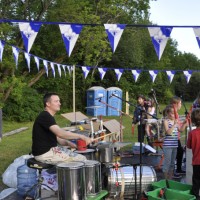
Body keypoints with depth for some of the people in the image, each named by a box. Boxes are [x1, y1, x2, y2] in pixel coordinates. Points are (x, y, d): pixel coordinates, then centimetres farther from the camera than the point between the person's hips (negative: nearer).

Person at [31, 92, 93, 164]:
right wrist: (81, 136, -34)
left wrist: (68, 143, 0)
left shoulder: (49, 117, 15)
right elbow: (60, 133, -32)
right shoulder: (45, 116, -18)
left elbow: (56, 136, 18)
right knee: (81, 160, -10)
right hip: (44, 154, -10)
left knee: (82, 158, 8)